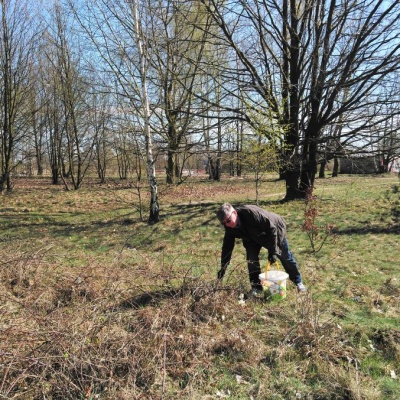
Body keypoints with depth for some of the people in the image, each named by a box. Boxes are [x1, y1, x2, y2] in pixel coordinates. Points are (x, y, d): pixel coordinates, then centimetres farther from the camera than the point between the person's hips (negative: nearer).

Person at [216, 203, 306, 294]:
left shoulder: (251, 213, -44)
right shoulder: (230, 228, -23)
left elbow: (271, 228, -38)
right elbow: (227, 246, -15)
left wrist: (273, 251, -37)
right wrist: (223, 267, -19)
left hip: (275, 230, -4)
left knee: (285, 257, 10)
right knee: (251, 258, -13)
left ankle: (298, 281, 32)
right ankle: (256, 287, 3)